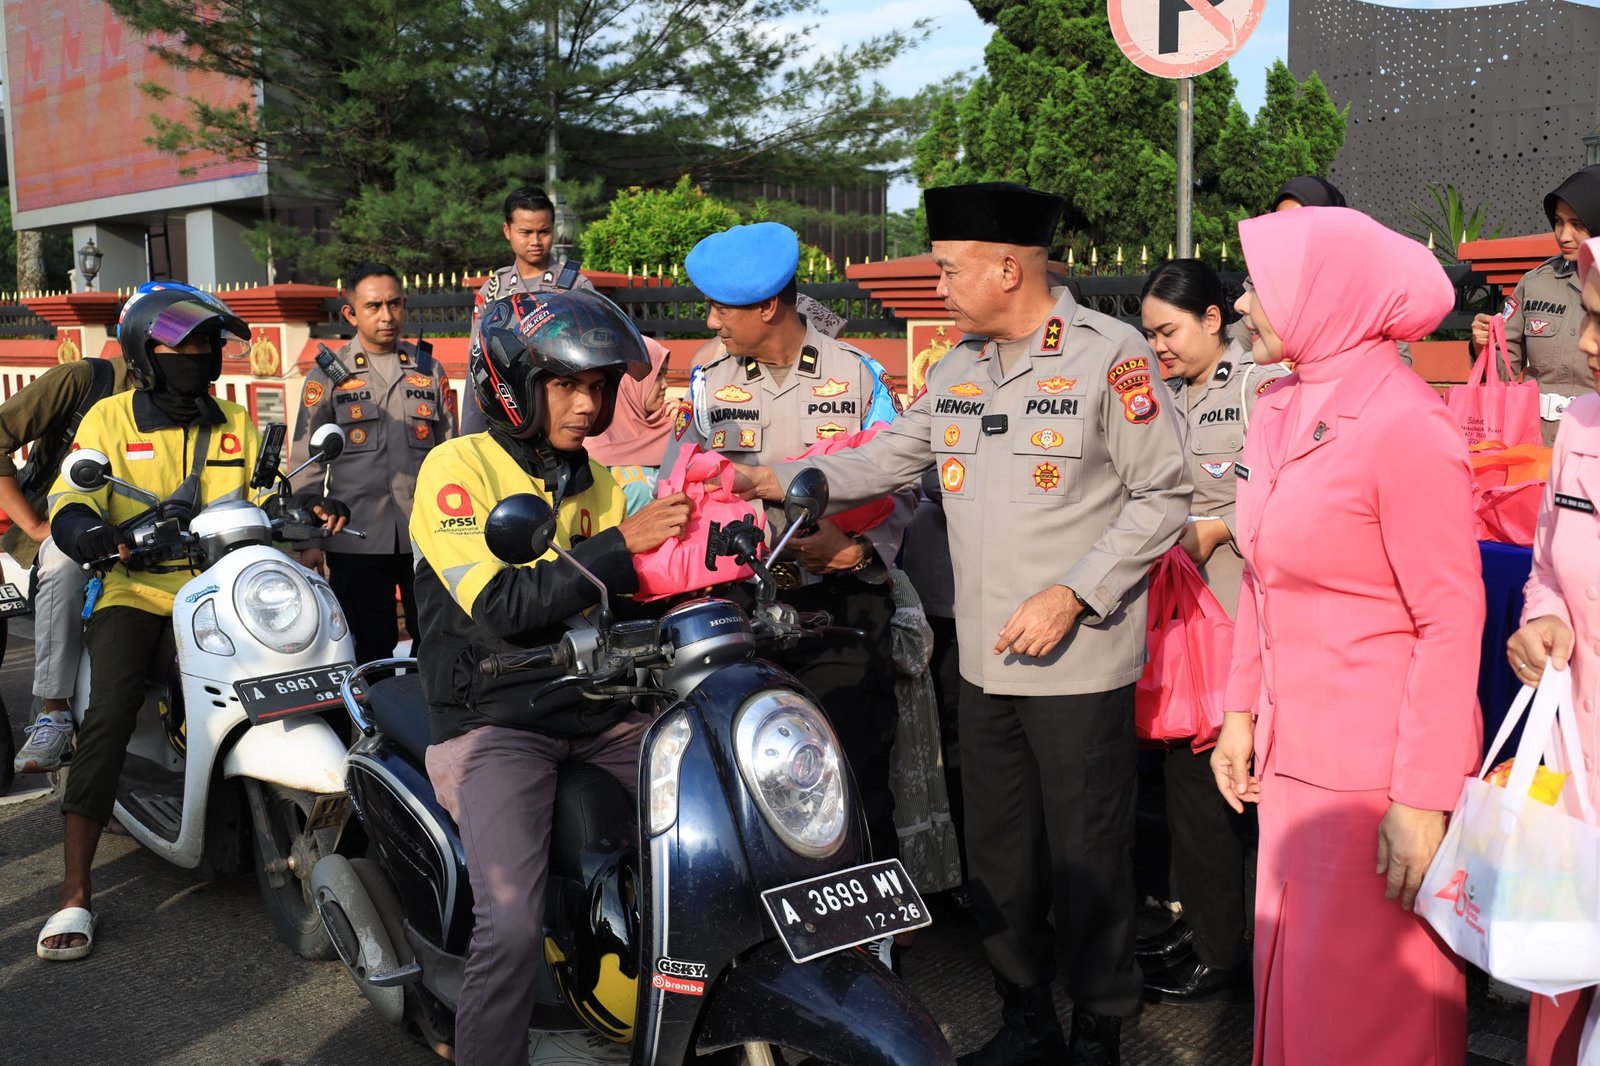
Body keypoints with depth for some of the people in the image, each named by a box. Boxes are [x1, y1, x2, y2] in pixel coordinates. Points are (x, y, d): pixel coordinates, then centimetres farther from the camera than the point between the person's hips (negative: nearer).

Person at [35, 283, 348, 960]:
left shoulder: (233, 423, 17)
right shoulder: (109, 419, 7)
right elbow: (70, 500, -5)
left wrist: (309, 507, -10)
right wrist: (85, 530, -29)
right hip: (137, 592, -3)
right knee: (110, 711, -23)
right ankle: (75, 894, -16)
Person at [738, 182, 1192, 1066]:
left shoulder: (1110, 354, -9)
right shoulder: (958, 368, 12)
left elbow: (1163, 495, -10)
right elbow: (888, 458, 16)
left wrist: (1071, 595, -16)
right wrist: (780, 482, 4)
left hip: (1080, 662, -6)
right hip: (985, 660, 6)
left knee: (1085, 855, 5)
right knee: (996, 853, 15)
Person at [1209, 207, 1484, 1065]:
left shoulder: (1405, 427, -16)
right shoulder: (1280, 412, 7)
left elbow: (1452, 623, -16)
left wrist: (1423, 797, -18)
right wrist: (1242, 712, 13)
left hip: (1377, 766, -7)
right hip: (1292, 751, 7)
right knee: (1289, 971, 16)